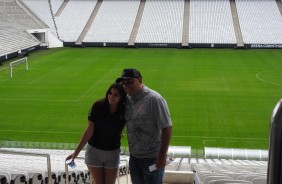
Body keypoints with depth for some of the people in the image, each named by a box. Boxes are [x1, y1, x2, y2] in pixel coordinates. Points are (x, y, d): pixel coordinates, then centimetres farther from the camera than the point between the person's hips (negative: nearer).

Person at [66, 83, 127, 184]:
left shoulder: (124, 111, -13)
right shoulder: (98, 106, -16)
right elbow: (89, 131, -11)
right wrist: (76, 152, -10)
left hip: (113, 153, 1)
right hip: (94, 151, -1)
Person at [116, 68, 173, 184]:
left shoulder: (154, 99, -17)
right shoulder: (127, 100, 3)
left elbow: (167, 128, -18)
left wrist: (162, 156, -18)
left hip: (152, 159, -6)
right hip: (134, 157, 7)